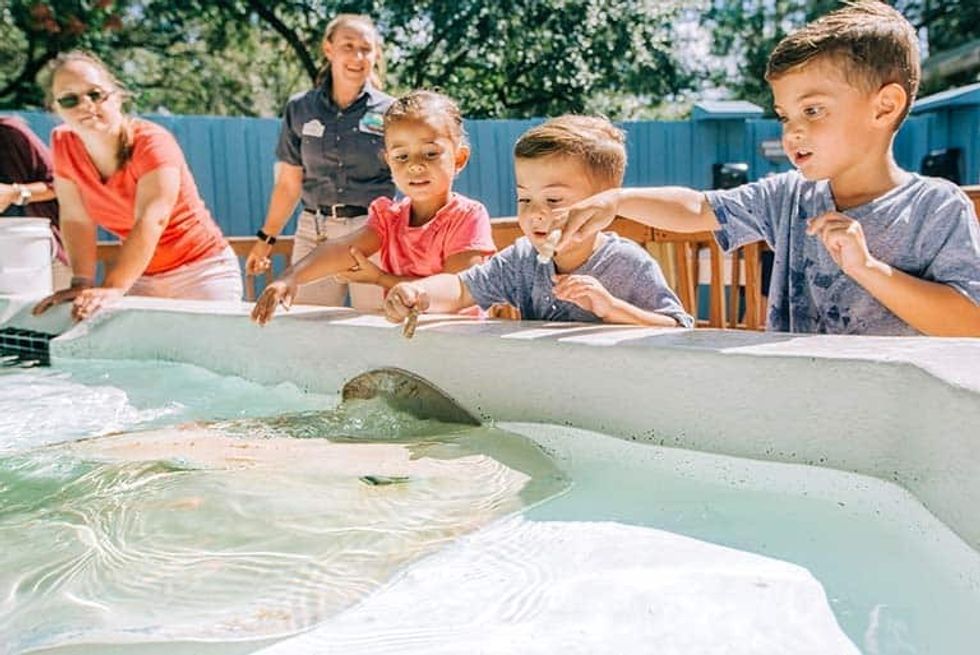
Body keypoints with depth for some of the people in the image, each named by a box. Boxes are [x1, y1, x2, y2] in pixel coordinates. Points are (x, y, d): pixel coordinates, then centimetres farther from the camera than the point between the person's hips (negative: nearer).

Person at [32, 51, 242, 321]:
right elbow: (76, 219, -5)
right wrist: (82, 283, -18)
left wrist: (112, 288, -42)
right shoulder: (63, 144, -4)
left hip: (201, 271, -4)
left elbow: (151, 221, -32)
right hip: (140, 276, 4)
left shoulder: (153, 143, -20)